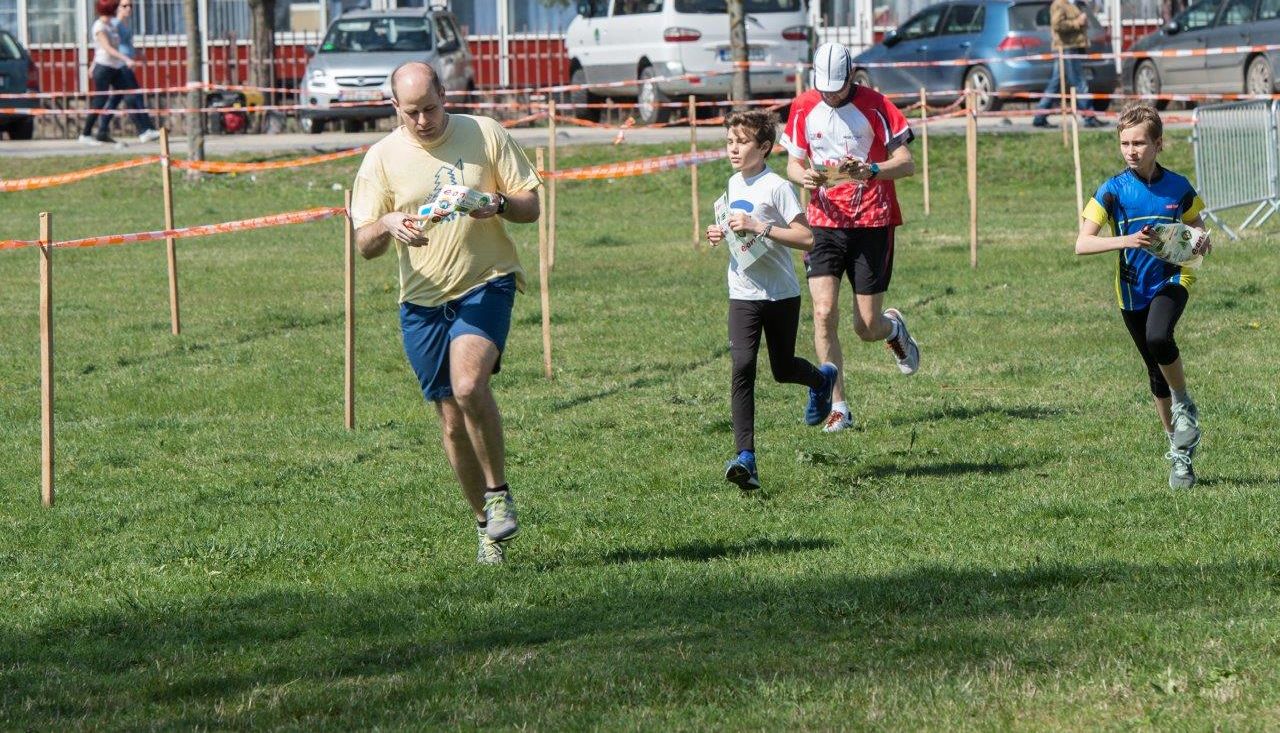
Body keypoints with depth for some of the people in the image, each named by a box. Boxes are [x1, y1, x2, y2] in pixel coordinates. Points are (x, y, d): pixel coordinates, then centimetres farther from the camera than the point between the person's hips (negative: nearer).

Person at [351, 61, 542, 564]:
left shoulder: (485, 135, 1)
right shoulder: (383, 157, 4)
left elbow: (531, 205, 4)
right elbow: (364, 244, 3)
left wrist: (498, 204, -18)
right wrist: (389, 225, -20)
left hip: (485, 283, -3)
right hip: (422, 299, 3)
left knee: (468, 385, -27)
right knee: (452, 419, 5)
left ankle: (498, 492, -9)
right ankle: (486, 524, 20)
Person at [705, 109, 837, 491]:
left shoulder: (776, 187, -14)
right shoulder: (734, 184, 8)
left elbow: (806, 237, -20)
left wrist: (759, 227, -26)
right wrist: (720, 234, 5)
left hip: (781, 294, -4)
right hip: (743, 295, 4)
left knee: (783, 369, 10)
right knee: (742, 367, -13)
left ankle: (823, 378, 48)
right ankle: (745, 457, -18)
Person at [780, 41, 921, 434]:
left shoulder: (875, 106, -6)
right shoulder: (803, 109, 3)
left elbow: (906, 164, -7)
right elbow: (793, 163, 12)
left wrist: (869, 171, -27)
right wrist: (804, 175, -12)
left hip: (872, 223, -2)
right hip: (825, 222, 2)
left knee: (867, 328, 0)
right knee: (823, 312, -14)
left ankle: (893, 327, 39)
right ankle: (836, 406, -5)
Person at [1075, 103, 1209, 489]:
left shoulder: (1178, 187, -3)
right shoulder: (1113, 190, -8)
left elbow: (1197, 227, 15)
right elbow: (1082, 244, -16)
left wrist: (1200, 243, -9)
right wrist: (1126, 241, -31)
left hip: (1172, 279, -1)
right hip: (1133, 290, 1)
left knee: (1158, 338, -31)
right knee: (1156, 371, 9)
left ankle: (1184, 404, -6)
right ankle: (1179, 450, 24)